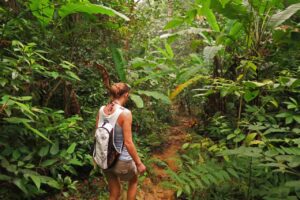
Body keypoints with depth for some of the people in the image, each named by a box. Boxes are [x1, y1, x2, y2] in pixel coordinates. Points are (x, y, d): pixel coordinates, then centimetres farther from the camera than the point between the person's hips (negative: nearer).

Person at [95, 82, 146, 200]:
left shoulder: (102, 110, -5)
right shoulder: (125, 113, -24)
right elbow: (128, 143, -23)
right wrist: (139, 163, -11)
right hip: (122, 160, -5)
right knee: (133, 180, 30)